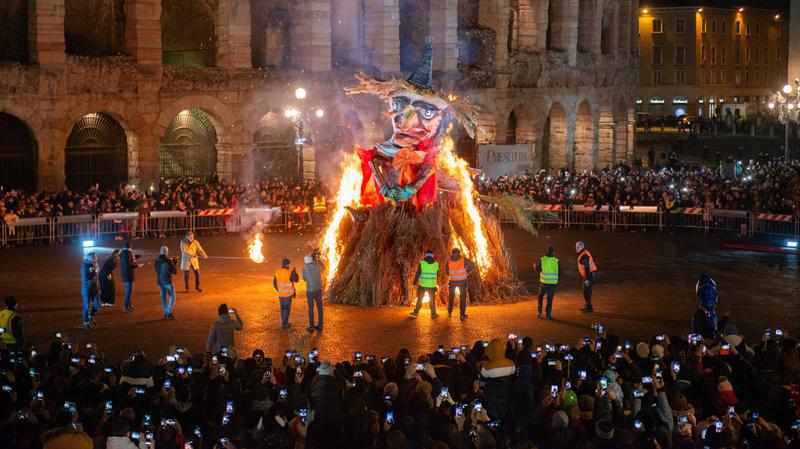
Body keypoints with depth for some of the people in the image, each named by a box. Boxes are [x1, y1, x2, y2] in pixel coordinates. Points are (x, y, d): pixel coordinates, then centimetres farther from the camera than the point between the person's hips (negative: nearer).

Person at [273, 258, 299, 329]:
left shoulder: (277, 272, -1)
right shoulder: (289, 273, -17)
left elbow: (274, 283, 7)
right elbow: (296, 280, -7)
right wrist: (295, 272, 8)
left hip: (280, 293, 5)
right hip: (288, 293, -5)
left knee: (283, 308, 17)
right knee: (287, 308, 2)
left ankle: (284, 322, 23)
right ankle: (284, 324, 1)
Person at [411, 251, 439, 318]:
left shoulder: (422, 263, -6)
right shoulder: (436, 264, 1)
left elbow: (417, 274, -6)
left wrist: (415, 282, 4)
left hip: (422, 285, -1)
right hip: (432, 285, 1)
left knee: (420, 299, 9)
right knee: (432, 300, 11)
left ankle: (416, 312, 10)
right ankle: (433, 314, 12)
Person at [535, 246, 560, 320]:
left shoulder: (542, 260, -6)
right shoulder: (556, 261, -4)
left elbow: (538, 269, 6)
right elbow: (560, 272, 3)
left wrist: (535, 266, 29)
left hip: (544, 282, 0)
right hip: (553, 282, 0)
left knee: (540, 296, 22)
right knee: (550, 299, 12)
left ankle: (540, 312, 13)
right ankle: (547, 315, 10)